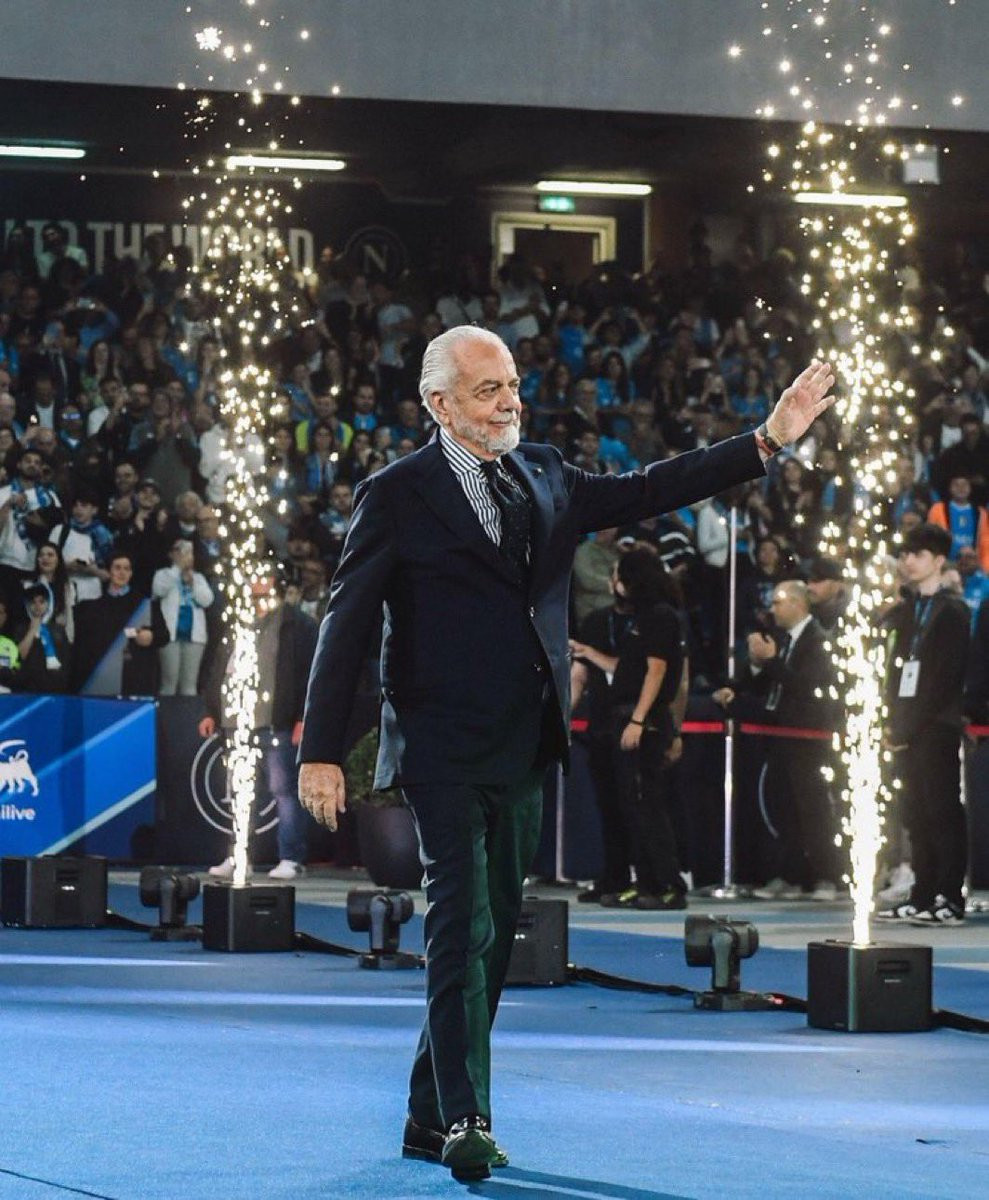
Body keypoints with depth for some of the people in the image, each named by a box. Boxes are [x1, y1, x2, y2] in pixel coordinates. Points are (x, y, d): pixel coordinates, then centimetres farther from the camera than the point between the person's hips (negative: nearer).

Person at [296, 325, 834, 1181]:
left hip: (523, 755, 6)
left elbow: (646, 492, 13)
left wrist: (768, 441, 5)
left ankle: (432, 1120, 18)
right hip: (444, 752, -6)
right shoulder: (398, 495, -4)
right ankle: (464, 1122, -15)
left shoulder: (544, 478, 13)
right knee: (463, 928, -14)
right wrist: (321, 752, -12)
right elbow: (347, 626, -7)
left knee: (494, 935, 9)